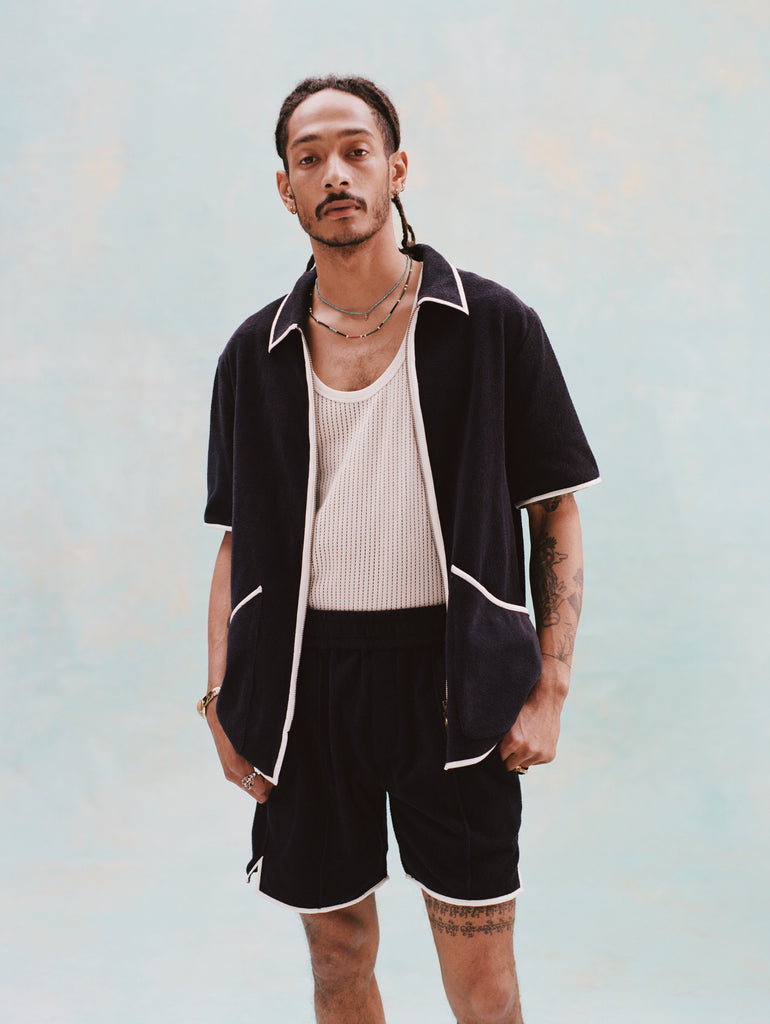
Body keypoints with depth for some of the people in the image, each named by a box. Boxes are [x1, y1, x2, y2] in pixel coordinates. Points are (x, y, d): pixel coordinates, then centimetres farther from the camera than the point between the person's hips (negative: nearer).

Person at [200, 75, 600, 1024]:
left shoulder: (492, 324, -1)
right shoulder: (256, 354, 7)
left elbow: (556, 516, 1)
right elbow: (239, 543, 11)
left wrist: (549, 689, -6)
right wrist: (222, 699, 2)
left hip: (451, 678, -2)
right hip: (307, 683, 3)